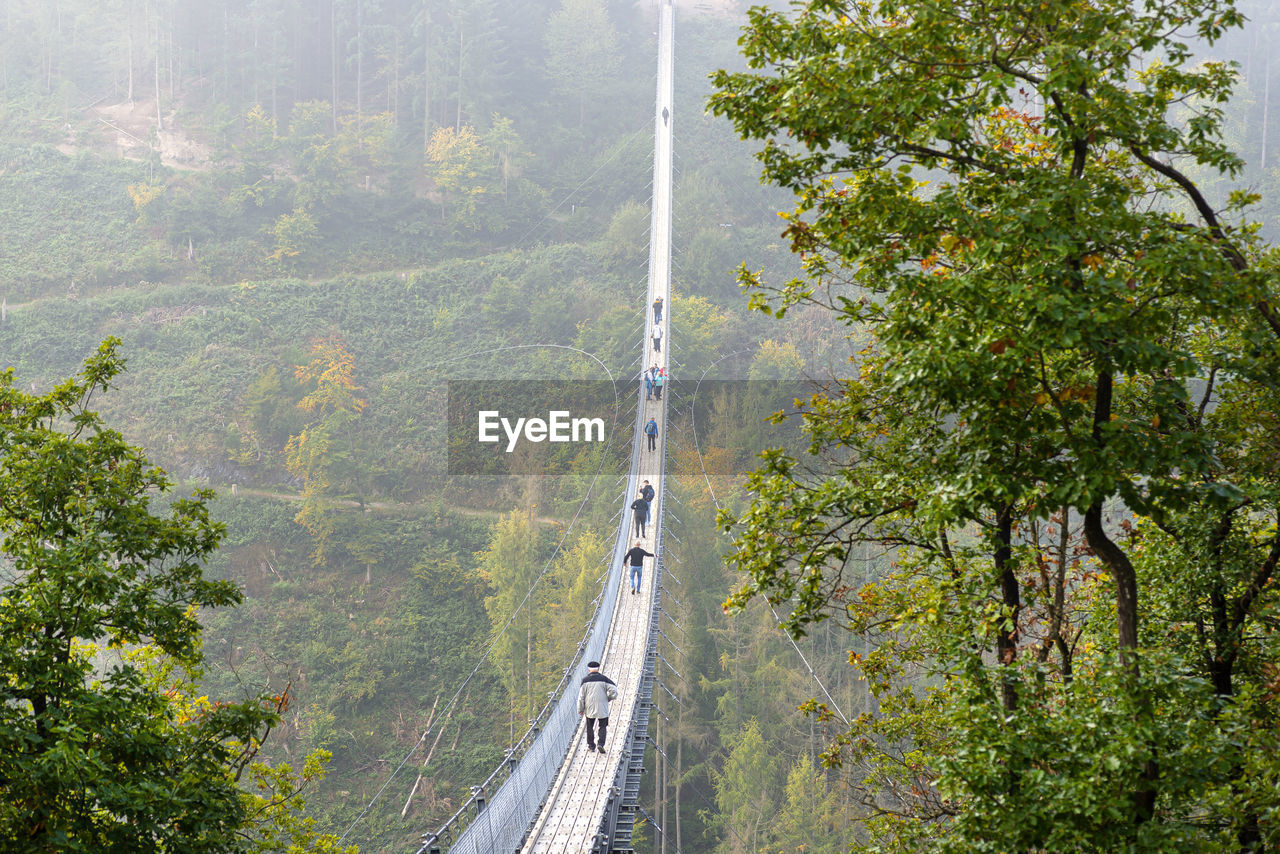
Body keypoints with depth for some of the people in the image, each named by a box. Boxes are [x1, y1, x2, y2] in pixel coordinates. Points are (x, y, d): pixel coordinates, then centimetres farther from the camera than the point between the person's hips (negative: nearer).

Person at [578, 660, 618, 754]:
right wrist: (608, 698, 10)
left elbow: (581, 696, -3)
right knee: (603, 727, 10)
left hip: (589, 708, 0)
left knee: (590, 727, 15)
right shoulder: (604, 679, -4)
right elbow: (614, 691, -9)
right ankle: (600, 744, -7)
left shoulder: (585, 680, -4)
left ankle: (591, 746, 18)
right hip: (602, 709, 0)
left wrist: (580, 710, 5)